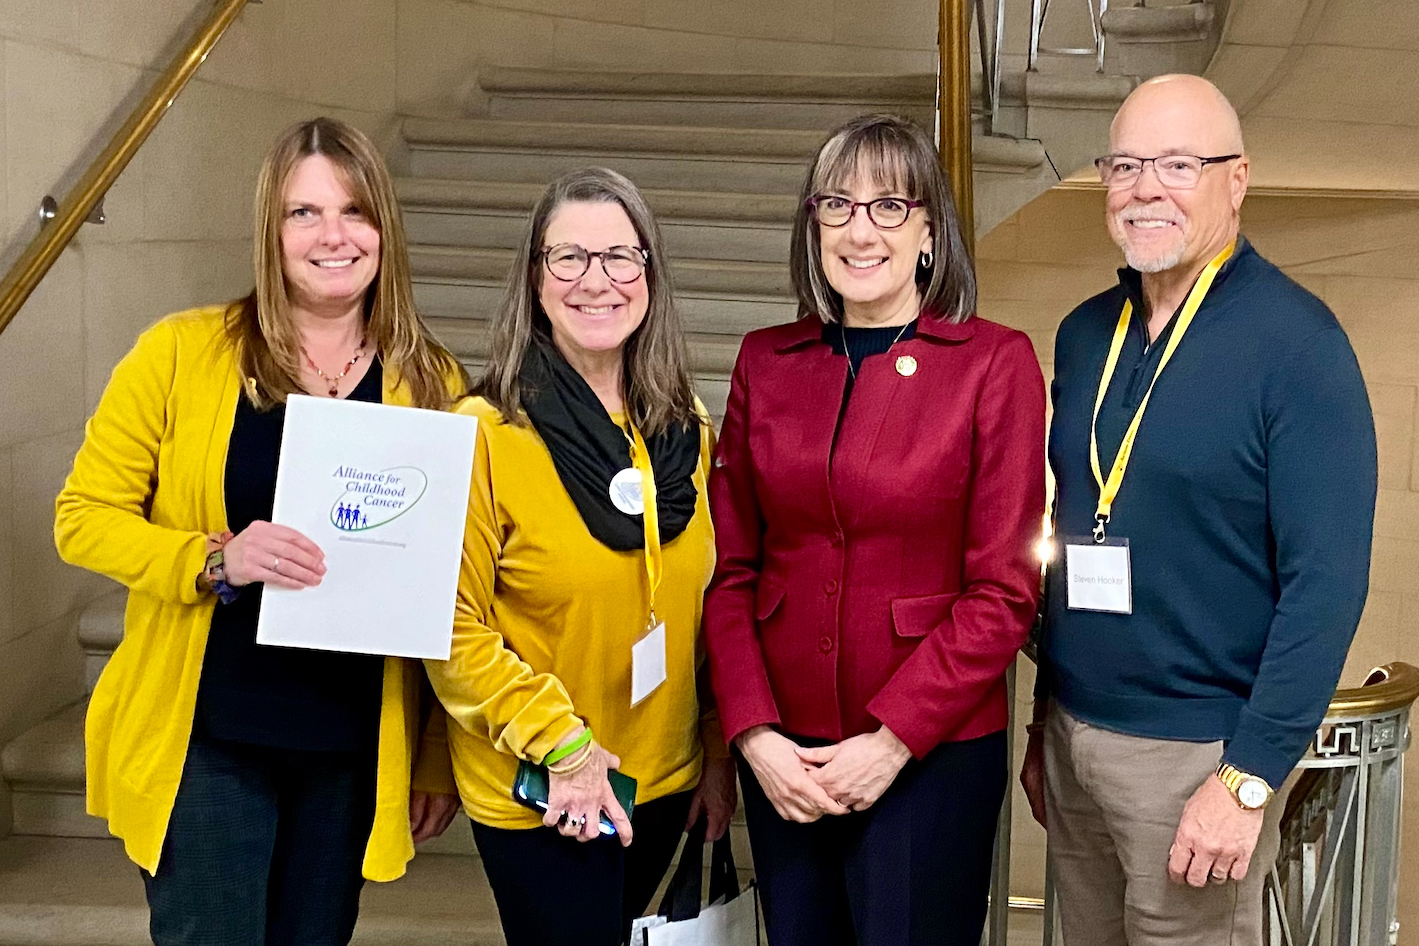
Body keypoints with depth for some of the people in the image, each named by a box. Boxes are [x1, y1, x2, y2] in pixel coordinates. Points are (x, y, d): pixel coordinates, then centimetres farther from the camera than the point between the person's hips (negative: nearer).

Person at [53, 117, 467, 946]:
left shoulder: (432, 382, 0)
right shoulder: (181, 353, -6)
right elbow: (84, 516, -2)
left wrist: (440, 753, 6)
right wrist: (215, 561, -19)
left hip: (355, 753, 2)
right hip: (207, 741, -2)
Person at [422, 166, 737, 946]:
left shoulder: (684, 429, 0)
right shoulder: (486, 432, -14)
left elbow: (708, 607, 6)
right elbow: (457, 630, -14)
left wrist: (720, 753, 7)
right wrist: (560, 745, -18)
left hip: (665, 780, 5)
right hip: (535, 792, -5)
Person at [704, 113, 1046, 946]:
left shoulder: (995, 363, -6)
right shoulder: (766, 362, 5)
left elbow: (1004, 590, -8)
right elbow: (731, 569, 4)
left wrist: (893, 739, -12)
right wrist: (753, 733, -6)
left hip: (933, 753, -3)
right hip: (782, 756, 3)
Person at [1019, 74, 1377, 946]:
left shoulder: (1296, 342, -13)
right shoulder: (1085, 333, 6)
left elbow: (1326, 580, -16)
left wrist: (1249, 778, -19)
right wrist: (1044, 718, 13)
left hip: (1196, 750, -5)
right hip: (1071, 733, 6)